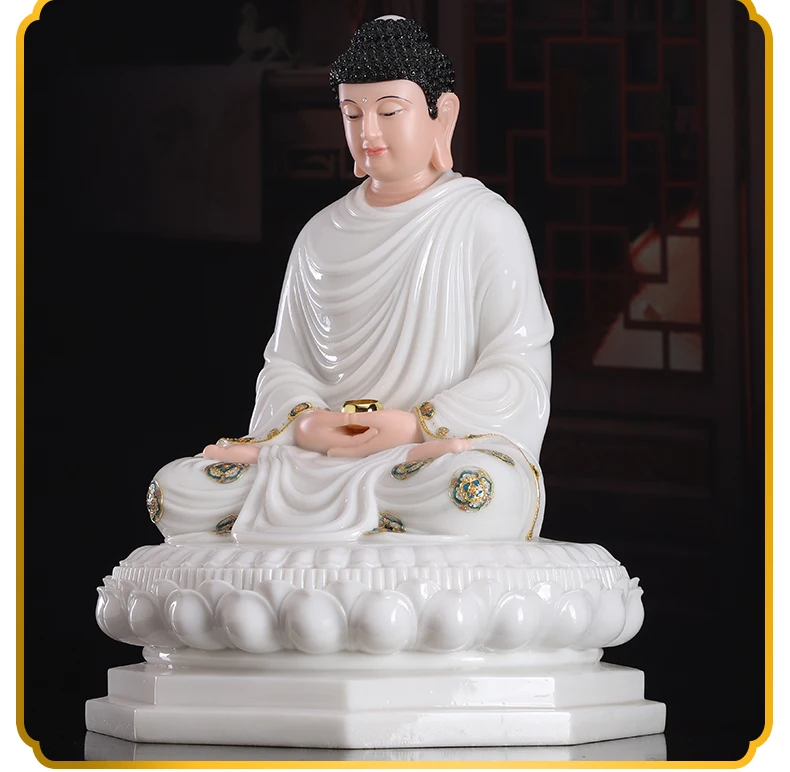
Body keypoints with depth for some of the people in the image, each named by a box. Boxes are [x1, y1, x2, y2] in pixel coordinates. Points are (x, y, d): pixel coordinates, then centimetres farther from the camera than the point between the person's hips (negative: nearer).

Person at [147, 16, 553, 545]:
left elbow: (521, 373, -5)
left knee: (476, 492, -42)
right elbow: (286, 363, 15)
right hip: (328, 449, 3)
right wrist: (304, 422, -10)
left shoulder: (486, 222, 2)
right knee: (174, 493, -20)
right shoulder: (322, 236, 16)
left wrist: (414, 425, -18)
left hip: (457, 444, -3)